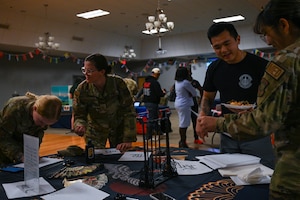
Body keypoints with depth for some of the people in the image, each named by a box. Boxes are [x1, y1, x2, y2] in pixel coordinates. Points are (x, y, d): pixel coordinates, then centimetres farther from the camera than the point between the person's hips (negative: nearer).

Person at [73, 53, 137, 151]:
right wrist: (80, 125, -37)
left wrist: (128, 140, -23)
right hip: (95, 130, 0)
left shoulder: (118, 83, -25)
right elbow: (79, 115, -13)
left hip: (118, 127, 0)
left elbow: (129, 112, -20)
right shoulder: (82, 89, -21)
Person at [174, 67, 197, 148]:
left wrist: (188, 94, 3)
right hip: (184, 104, -9)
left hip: (178, 104, 9)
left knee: (182, 123, 16)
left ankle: (182, 141, 23)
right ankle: (183, 142, 2)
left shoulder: (177, 82, 9)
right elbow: (194, 93, -9)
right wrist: (191, 94, 8)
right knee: (184, 124, -4)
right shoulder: (186, 82, -17)